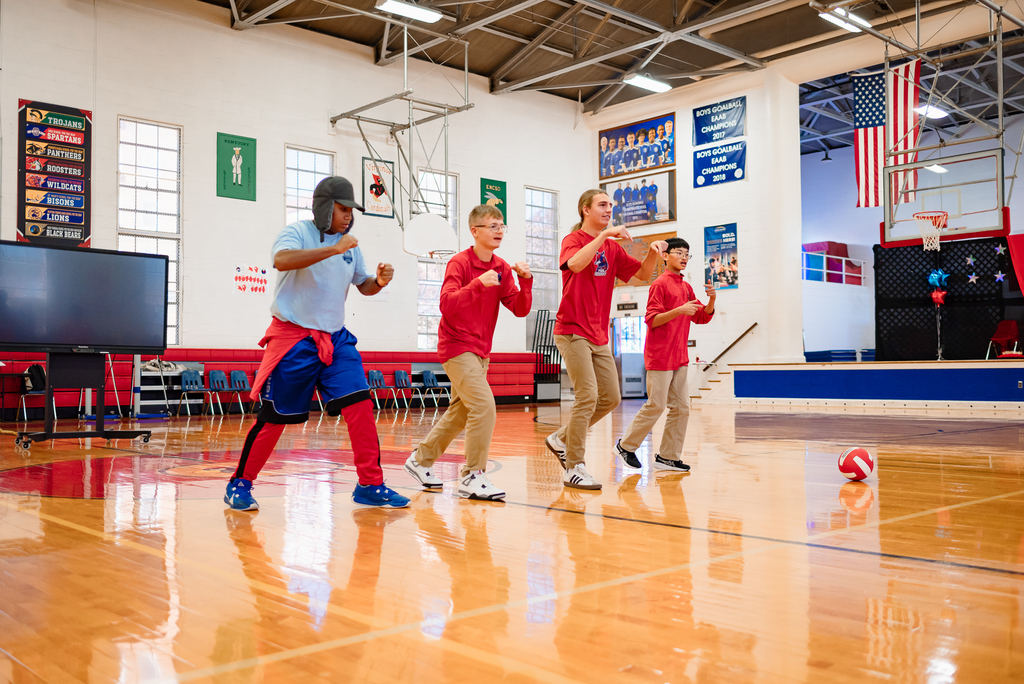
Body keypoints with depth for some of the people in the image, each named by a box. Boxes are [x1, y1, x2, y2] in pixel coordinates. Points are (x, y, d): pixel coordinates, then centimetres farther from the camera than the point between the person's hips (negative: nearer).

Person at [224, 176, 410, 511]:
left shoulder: (349, 244, 11)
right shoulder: (297, 232, -7)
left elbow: (363, 285, 20)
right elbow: (281, 260, -29)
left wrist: (379, 281, -3)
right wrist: (332, 249, -34)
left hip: (335, 339, 5)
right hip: (293, 337, -5)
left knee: (360, 405, -9)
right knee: (275, 417, 0)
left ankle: (370, 486, -1)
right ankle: (240, 484, 18)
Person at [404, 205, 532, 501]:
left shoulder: (502, 268, 6)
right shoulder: (459, 263, -13)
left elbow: (520, 309, 1)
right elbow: (447, 305, -25)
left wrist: (525, 280, -15)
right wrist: (478, 283, -35)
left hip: (480, 351, 8)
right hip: (456, 346, -8)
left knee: (460, 413, 15)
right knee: (484, 405, -20)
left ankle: (420, 459, 33)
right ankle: (472, 477, -11)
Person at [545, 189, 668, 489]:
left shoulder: (613, 248, 15)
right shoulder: (574, 239, -6)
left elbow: (641, 275, 13)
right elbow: (575, 264, -29)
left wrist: (653, 253, -6)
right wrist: (604, 235, -31)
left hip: (598, 336, 8)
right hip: (572, 331, -8)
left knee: (611, 397, 8)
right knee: (588, 396, -14)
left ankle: (561, 438, 24)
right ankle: (574, 468, -5)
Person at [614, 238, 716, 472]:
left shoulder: (686, 287, 15)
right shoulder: (660, 284, -8)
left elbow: (702, 317, 15)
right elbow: (652, 320, -15)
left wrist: (711, 298, -2)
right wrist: (679, 310, -25)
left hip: (680, 358, 8)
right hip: (660, 356, -8)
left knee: (681, 407, 4)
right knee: (656, 406, -5)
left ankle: (667, 456, 11)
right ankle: (626, 445, 11)